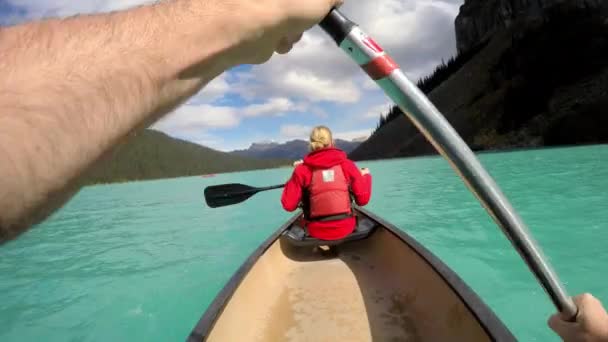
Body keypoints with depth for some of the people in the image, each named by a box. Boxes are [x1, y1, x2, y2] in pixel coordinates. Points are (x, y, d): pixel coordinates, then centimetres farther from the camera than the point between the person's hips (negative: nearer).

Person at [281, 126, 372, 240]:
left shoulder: (302, 169, -8)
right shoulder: (347, 165, -6)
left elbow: (288, 205, -6)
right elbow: (363, 199, -3)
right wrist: (365, 176, 16)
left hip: (316, 232, 0)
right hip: (345, 229, 1)